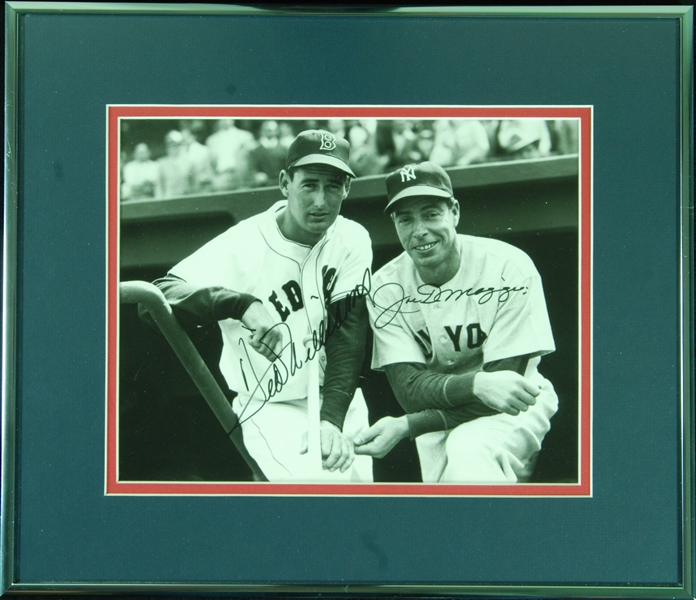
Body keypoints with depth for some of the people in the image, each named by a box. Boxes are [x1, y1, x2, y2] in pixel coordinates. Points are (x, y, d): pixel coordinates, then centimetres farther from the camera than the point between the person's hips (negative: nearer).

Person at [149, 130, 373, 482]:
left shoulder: (352, 240, -5)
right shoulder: (242, 245, -17)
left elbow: (348, 334, -13)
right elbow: (160, 296, -28)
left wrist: (332, 419, -25)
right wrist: (242, 304, -45)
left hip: (341, 400, 5)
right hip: (273, 410, -4)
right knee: (320, 480, -25)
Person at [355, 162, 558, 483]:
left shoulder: (509, 268, -17)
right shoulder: (385, 288, -8)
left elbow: (505, 380, -17)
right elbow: (409, 390, -16)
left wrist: (407, 425, -24)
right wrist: (477, 383, -37)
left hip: (515, 407, -4)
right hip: (440, 414, 5)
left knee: (468, 448, -33)